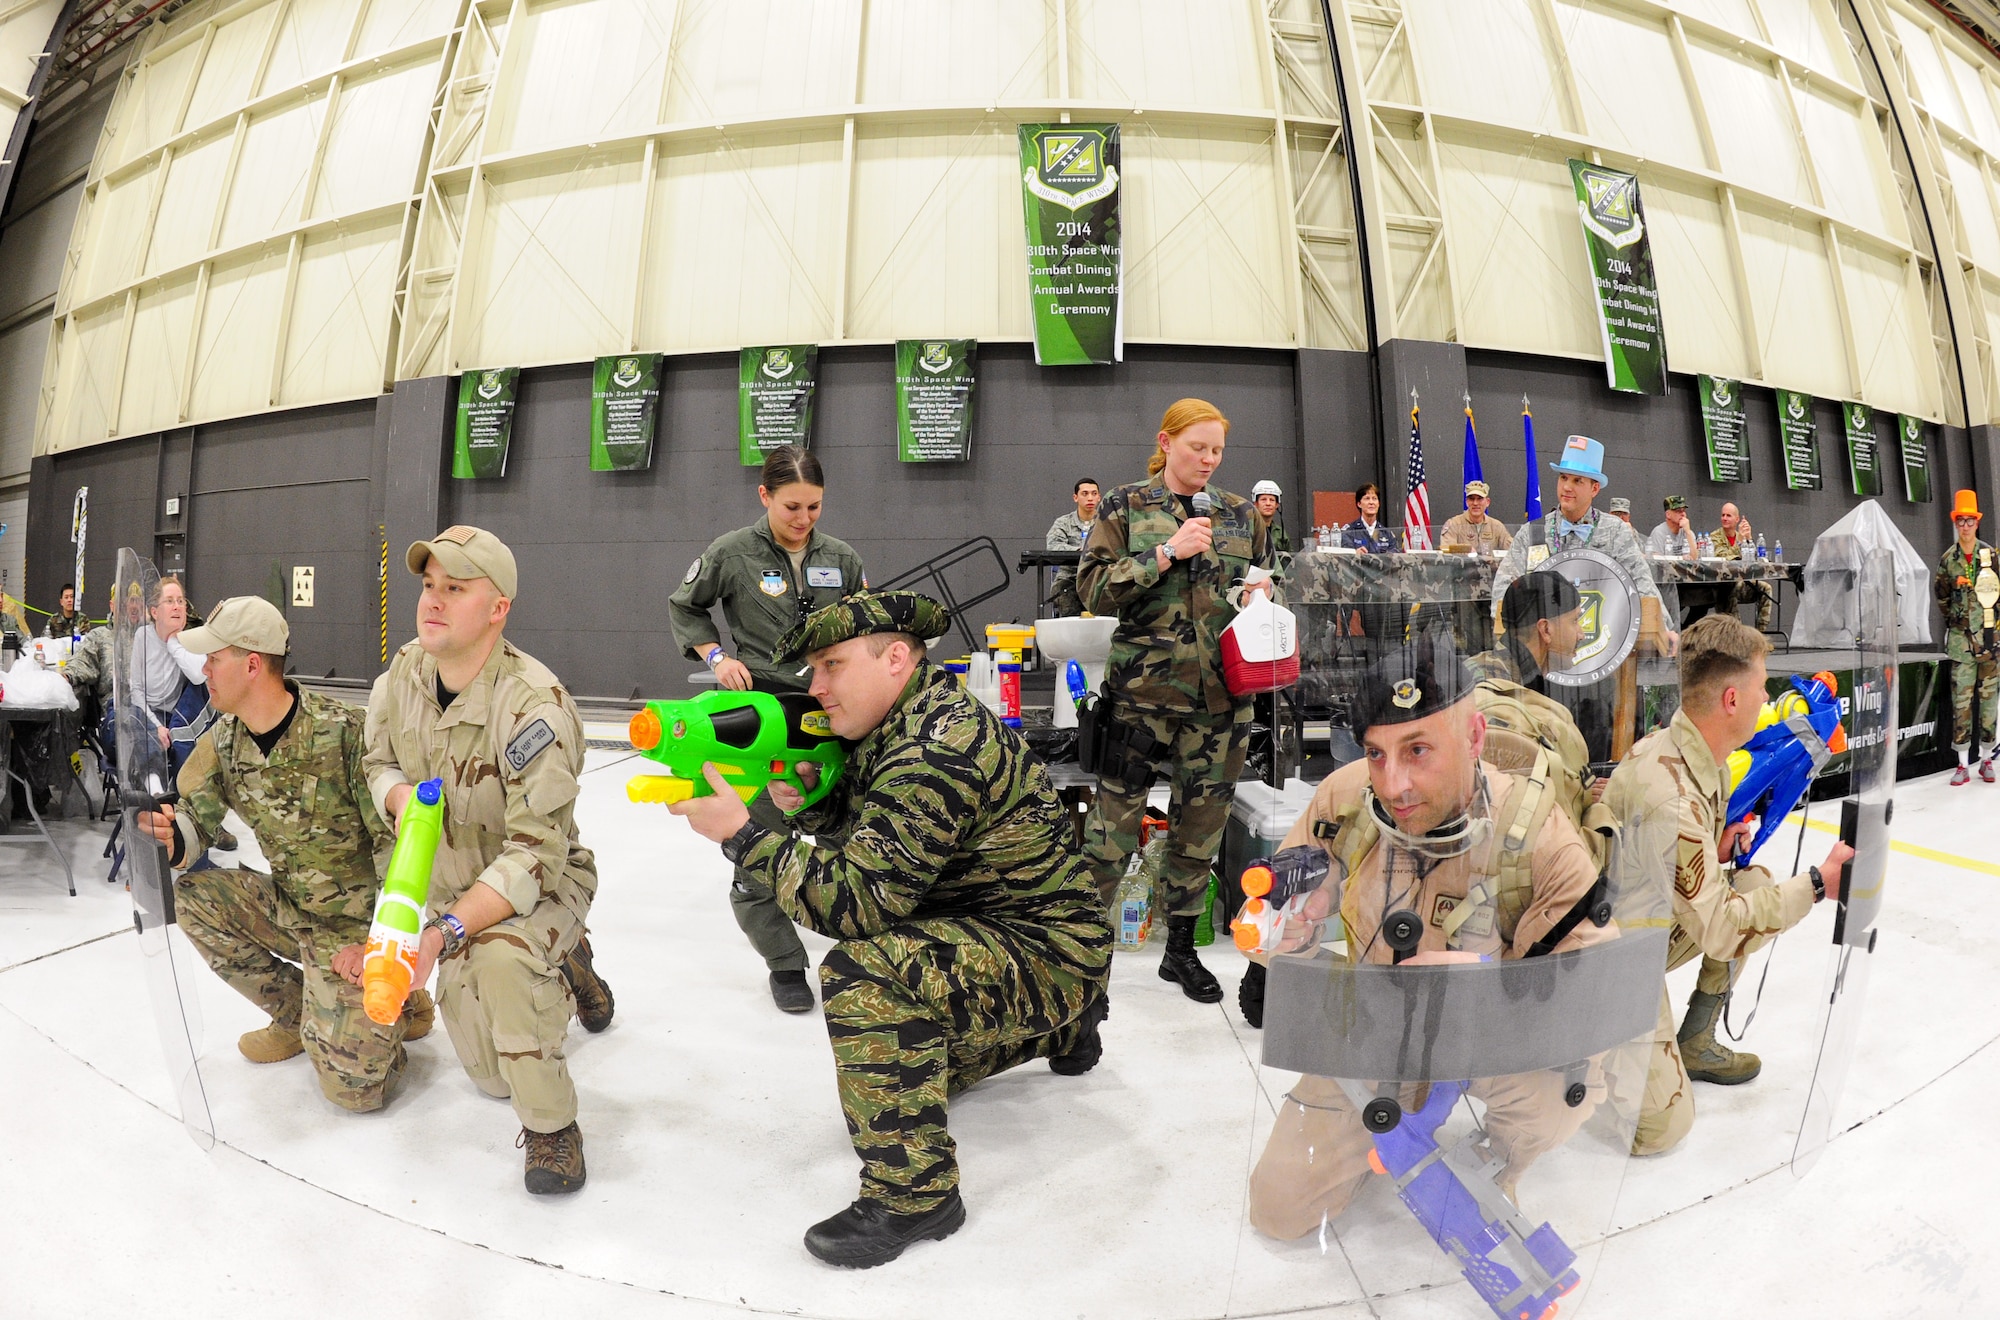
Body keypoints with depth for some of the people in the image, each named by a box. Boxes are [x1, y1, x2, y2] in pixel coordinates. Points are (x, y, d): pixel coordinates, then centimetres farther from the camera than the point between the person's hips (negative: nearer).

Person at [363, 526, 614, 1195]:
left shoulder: (534, 703, -32)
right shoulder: (403, 673, -11)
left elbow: (535, 857, -33)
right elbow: (376, 762, 7)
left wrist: (444, 932, -43)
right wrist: (399, 793, -17)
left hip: (544, 885, -6)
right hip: (457, 887, 6)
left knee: (500, 956, -41)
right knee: (489, 1072, 12)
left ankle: (552, 1127, -17)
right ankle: (564, 967, 42)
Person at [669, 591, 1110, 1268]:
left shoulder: (939, 751, -28)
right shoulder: (894, 728, 3)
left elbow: (858, 901, -32)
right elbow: (860, 844, 9)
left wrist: (743, 833, -27)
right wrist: (805, 803, -10)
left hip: (1046, 953, -10)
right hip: (979, 928, 10)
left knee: (864, 974, -32)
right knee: (890, 1066, 29)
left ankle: (913, 1193, -16)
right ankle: (1060, 1029, 45)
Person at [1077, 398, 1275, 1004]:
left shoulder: (1241, 513, 14)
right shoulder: (1126, 506, 3)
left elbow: (1262, 585, 24)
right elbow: (1094, 589, -5)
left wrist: (1261, 591, 1)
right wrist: (1168, 553, -13)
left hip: (1221, 693, 4)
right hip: (1143, 688, -3)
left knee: (1201, 821, 10)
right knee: (1115, 817, -3)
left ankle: (1181, 949, 27)